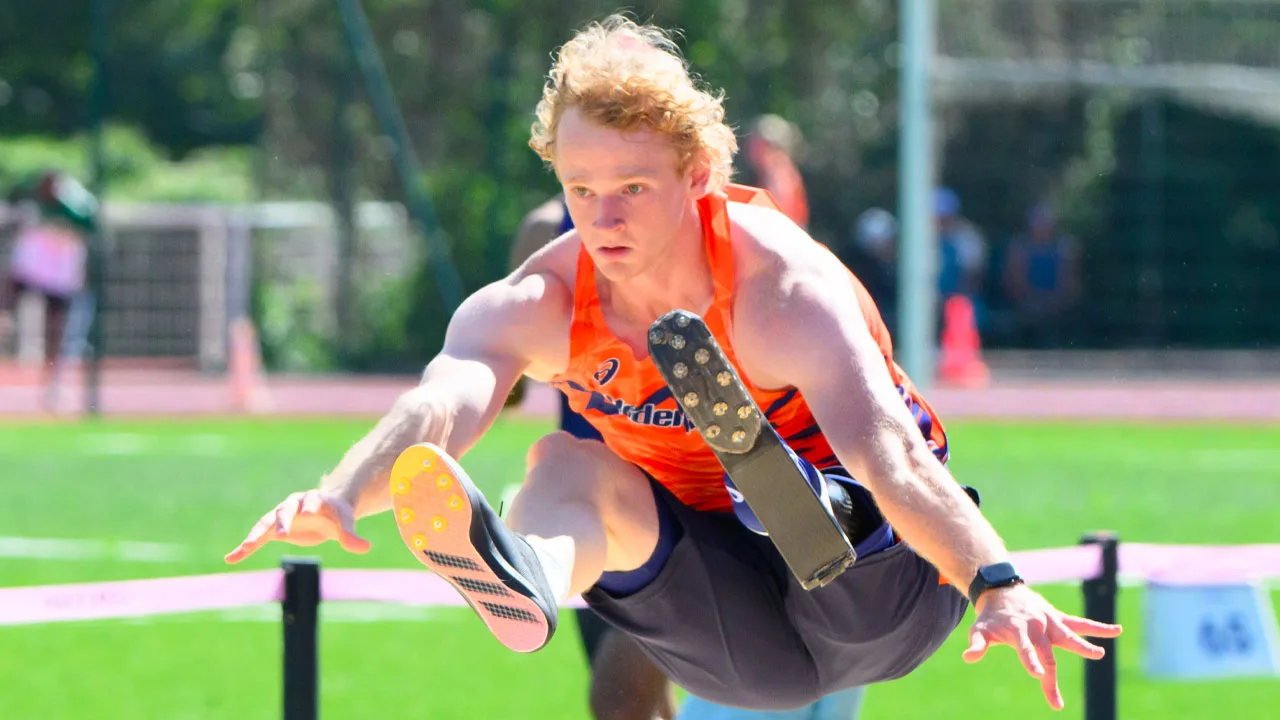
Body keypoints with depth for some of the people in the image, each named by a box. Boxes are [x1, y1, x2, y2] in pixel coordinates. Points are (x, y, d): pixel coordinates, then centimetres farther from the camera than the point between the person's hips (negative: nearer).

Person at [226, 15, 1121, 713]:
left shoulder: (779, 291, -25)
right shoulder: (539, 305, -13)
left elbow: (888, 452, -43)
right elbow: (437, 407, -35)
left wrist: (998, 586, -61)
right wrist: (341, 494, -57)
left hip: (870, 582, -3)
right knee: (566, 463, -24)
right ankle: (525, 584, -57)